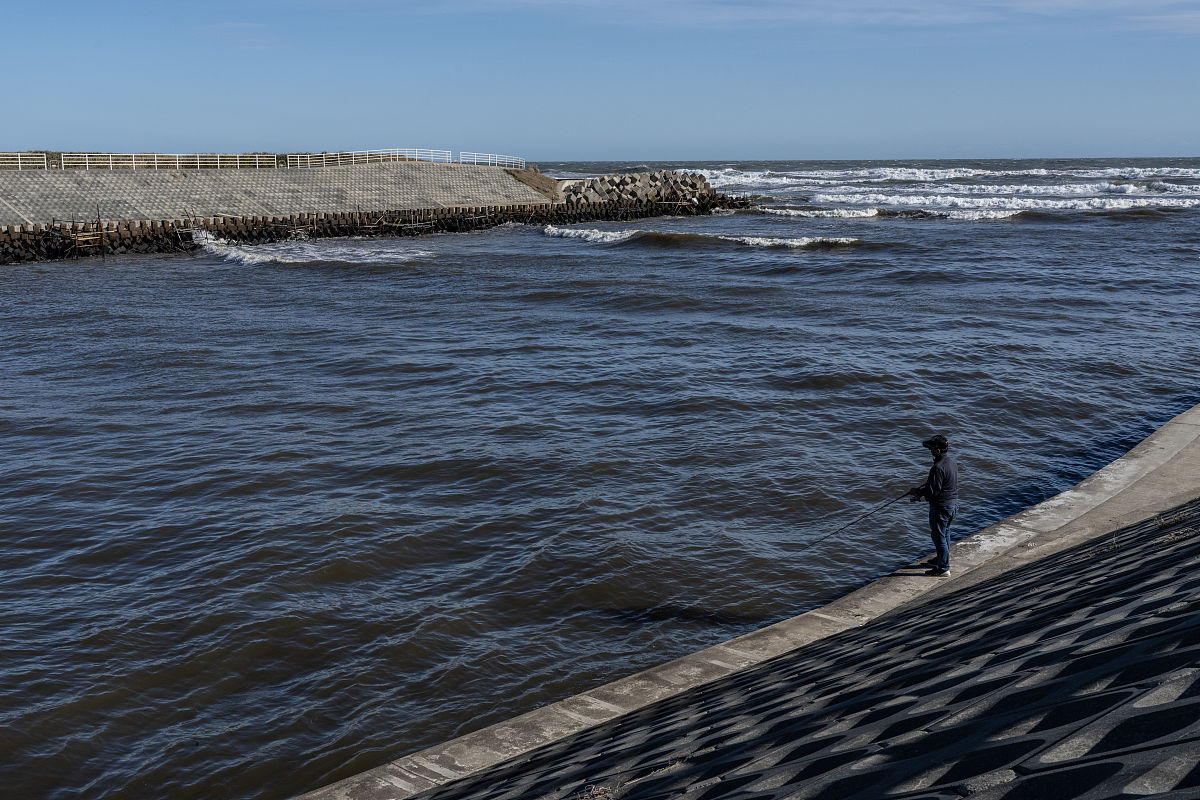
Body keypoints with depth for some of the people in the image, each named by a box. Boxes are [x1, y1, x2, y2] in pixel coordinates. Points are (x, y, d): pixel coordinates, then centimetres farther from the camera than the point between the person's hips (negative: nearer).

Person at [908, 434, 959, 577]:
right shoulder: (952, 462, 5)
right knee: (945, 532, 25)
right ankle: (943, 559, 42)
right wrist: (922, 489, 13)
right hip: (953, 504, 10)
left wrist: (917, 492, -8)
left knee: (939, 536, 1)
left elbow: (932, 491, -24)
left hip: (941, 507, -10)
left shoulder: (938, 467, -26)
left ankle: (943, 569, 8)